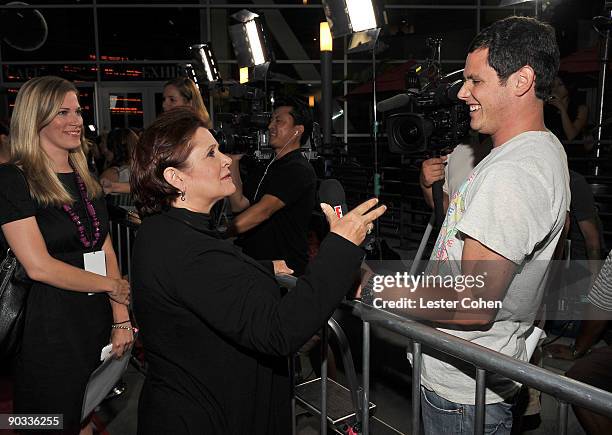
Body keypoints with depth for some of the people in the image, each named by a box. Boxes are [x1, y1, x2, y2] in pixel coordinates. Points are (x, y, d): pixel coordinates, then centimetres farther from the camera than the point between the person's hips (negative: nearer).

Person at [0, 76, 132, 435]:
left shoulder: (87, 180, 11)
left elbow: (107, 252, 7)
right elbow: (39, 266, -17)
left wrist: (122, 319, 0)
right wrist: (112, 285, -8)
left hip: (97, 320, 6)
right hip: (49, 327, -6)